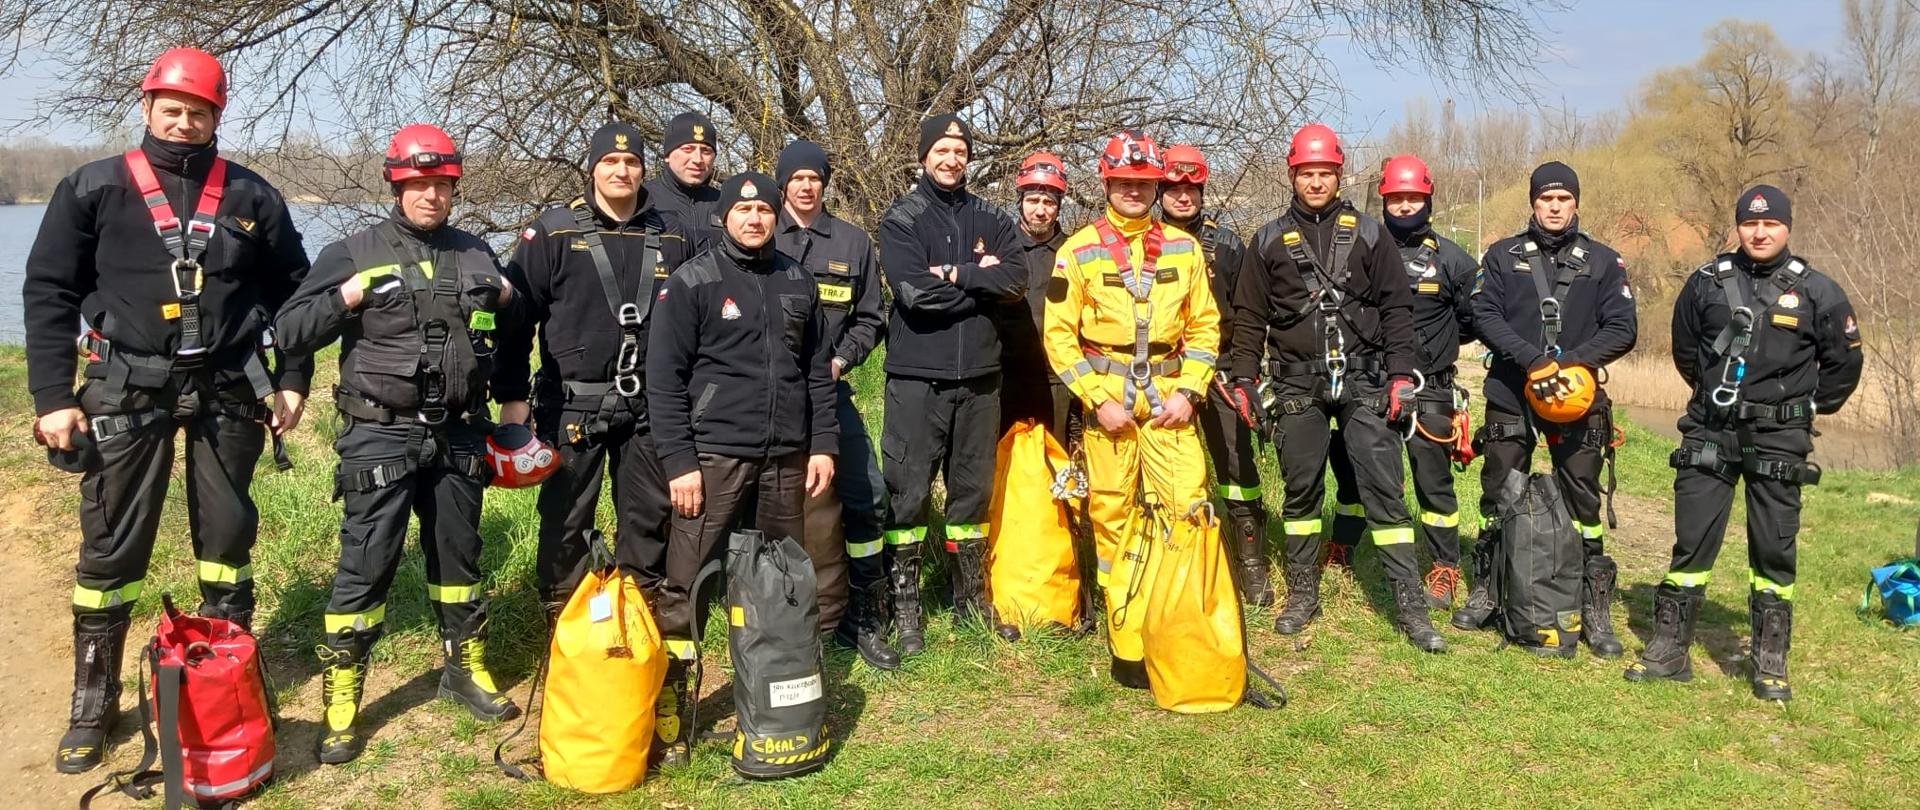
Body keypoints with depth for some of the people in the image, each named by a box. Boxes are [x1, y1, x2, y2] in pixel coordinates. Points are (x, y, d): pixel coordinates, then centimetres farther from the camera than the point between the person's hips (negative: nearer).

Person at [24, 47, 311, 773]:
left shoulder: (252, 197, 5)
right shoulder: (93, 189, 0)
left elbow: (291, 292, 11)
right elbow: (49, 292, 0)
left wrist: (292, 380, 5)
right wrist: (52, 397, -7)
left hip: (226, 390, 1)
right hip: (127, 391, -1)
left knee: (228, 536, 9)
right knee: (111, 545, 3)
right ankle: (93, 702, 16)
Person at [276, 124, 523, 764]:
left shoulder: (476, 253, 10)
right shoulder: (353, 252, -2)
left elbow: (515, 328, 24)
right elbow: (290, 332, -4)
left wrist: (506, 298, 2)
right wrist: (345, 297, -18)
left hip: (459, 434, 4)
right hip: (382, 435, -4)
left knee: (459, 555, 15)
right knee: (366, 564, -2)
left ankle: (465, 669, 31)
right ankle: (342, 699, 9)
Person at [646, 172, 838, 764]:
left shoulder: (798, 283, 12)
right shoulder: (692, 282, -2)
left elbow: (818, 371, 16)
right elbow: (663, 379, -6)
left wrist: (823, 444, 7)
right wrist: (678, 461, -12)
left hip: (786, 460, 5)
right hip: (713, 457, -5)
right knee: (687, 585, -5)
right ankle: (672, 709, 4)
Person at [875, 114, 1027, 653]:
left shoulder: (991, 220, 11)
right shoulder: (901, 219, 0)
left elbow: (1016, 281, -6)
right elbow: (914, 289, -17)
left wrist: (954, 274, -15)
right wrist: (980, 279, -10)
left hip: (979, 375, 4)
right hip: (917, 376, -4)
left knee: (974, 488, 11)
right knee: (909, 490, -1)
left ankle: (972, 596, 24)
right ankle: (905, 605, 8)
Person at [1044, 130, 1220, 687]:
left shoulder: (1184, 248, 9)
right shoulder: (1080, 250, 1)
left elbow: (1204, 325, 10)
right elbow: (1060, 334, -2)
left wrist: (1189, 391, -3)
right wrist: (1097, 400, -10)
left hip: (1169, 400, 2)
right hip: (1107, 401, -2)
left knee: (1189, 508, -8)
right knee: (1114, 520, 1)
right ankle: (1129, 646, 10)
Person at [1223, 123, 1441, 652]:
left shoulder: (1368, 234, 8)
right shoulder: (1270, 241, 9)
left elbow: (1396, 309, 6)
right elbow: (1249, 316, 10)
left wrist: (1402, 374, -2)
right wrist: (1243, 379, 2)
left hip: (1363, 380, -1)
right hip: (1298, 384, 1)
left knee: (1383, 488, -5)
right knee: (1301, 489, 6)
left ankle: (1410, 604, -1)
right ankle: (1303, 595, 19)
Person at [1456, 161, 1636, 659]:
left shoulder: (1603, 262, 7)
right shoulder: (1503, 256, 6)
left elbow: (1623, 329, 0)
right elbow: (1484, 315, -5)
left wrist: (1573, 361, -17)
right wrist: (1531, 358, -19)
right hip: (1510, 394, 0)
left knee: (1583, 501, 2)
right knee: (1498, 499, 7)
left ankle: (1595, 607, 9)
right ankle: (1486, 591, 21)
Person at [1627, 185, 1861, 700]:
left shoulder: (1817, 292, -1)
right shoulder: (1707, 282, 2)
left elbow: (1844, 363, 11)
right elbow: (1684, 347, 19)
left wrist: (1809, 408, 12)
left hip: (1778, 440, -1)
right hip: (1710, 432, 1)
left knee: (1774, 551, 4)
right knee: (1691, 542, 3)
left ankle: (1770, 663, 14)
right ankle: (1670, 648, 10)